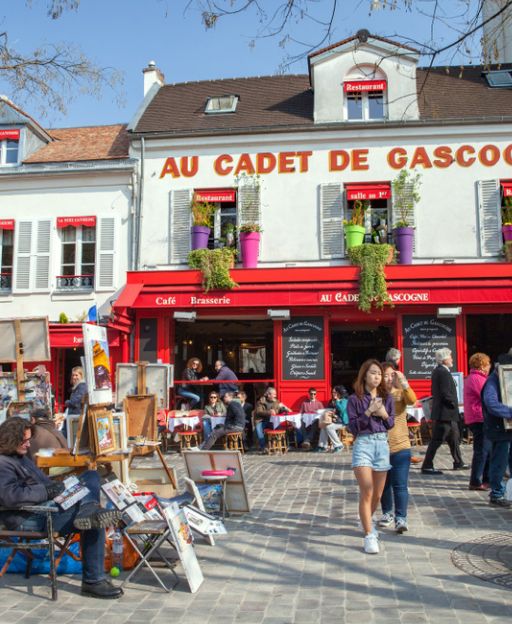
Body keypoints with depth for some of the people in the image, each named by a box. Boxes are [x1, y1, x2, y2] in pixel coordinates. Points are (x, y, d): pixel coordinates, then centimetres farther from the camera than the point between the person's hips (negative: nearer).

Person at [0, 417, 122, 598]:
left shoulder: (20, 456, 19)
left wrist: (54, 486, 6)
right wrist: (47, 491, -25)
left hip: (47, 504, 11)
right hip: (28, 520, -11)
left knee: (91, 476, 8)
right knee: (94, 525, -21)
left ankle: (88, 511, -22)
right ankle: (93, 581, -15)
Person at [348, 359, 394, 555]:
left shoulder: (387, 398, 8)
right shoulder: (354, 399, -3)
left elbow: (391, 424, 12)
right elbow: (353, 427, -6)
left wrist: (383, 414, -8)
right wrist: (368, 412, -16)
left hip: (382, 444, 4)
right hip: (363, 444, -4)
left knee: (377, 495, 12)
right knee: (366, 492, -12)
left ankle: (366, 521, 39)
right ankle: (369, 536, -4)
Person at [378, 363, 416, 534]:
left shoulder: (400, 393, 0)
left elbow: (412, 400, -21)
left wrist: (403, 382, -30)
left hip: (400, 447, -1)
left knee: (400, 485, -3)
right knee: (384, 484, 15)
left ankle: (401, 518, 4)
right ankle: (387, 513, 32)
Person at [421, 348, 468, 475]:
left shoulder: (437, 371, 11)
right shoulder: (444, 372, -19)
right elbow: (446, 394, -25)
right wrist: (454, 403, -9)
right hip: (445, 413, -10)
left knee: (454, 437, 20)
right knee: (437, 440, -6)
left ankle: (458, 463, 30)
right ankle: (427, 466, -3)